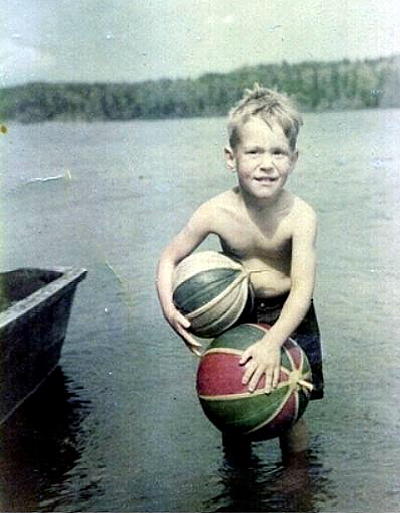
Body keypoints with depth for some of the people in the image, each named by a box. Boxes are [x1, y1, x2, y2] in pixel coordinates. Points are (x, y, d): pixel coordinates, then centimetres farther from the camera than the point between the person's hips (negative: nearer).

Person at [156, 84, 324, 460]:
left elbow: (302, 290, -29)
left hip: (287, 317, -2)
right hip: (234, 316, 2)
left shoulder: (299, 216, -25)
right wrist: (168, 309, -23)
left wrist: (272, 342, -42)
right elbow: (169, 258, -7)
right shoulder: (216, 213, -20)